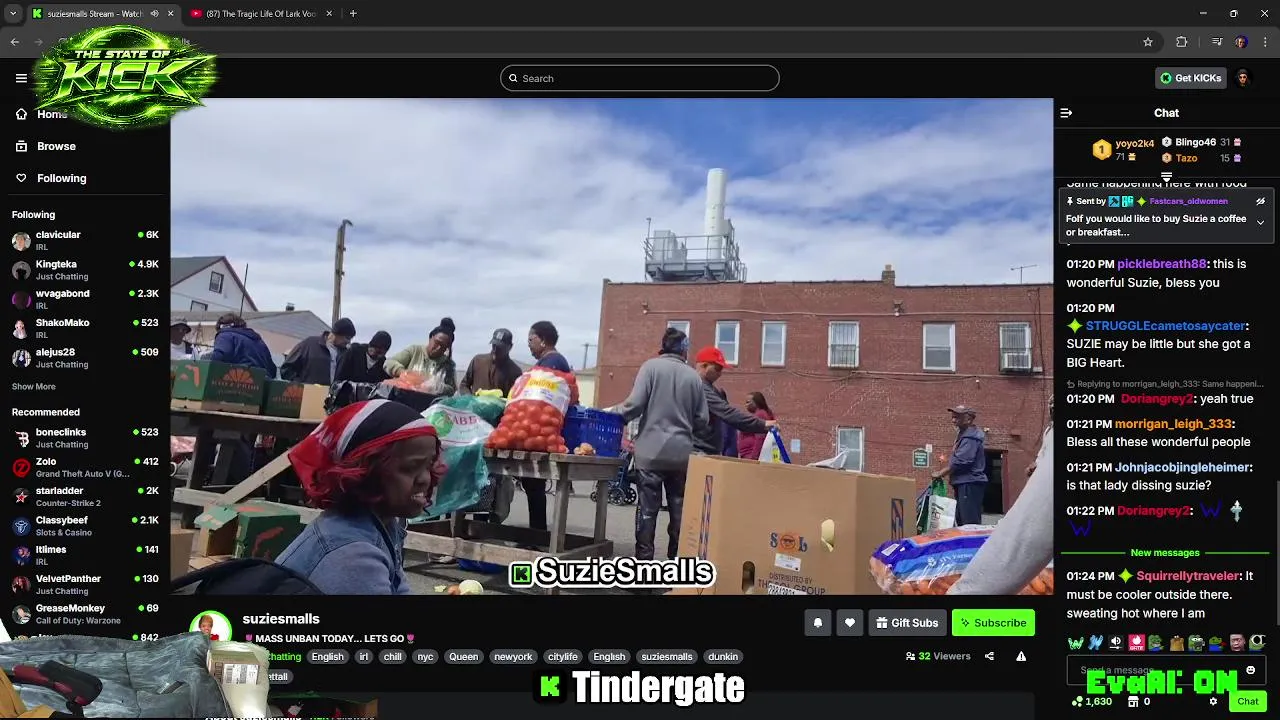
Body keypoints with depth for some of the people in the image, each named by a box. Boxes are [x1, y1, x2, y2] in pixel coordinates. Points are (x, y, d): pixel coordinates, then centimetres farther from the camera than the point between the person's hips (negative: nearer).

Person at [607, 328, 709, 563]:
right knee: (679, 509, 10)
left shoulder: (651, 366, -2)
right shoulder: (693, 376, 6)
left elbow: (635, 404, -11)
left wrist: (614, 412, 7)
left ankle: (644, 561, 3)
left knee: (647, 508, 2)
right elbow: (703, 420, 8)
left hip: (651, 451, -2)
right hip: (682, 453, 2)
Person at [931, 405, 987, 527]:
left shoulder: (971, 437, -13)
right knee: (960, 520, 11)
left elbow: (960, 461, -20)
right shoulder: (963, 434, 19)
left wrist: (940, 474, -12)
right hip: (963, 483, 11)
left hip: (970, 484, -11)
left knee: (970, 523, -13)